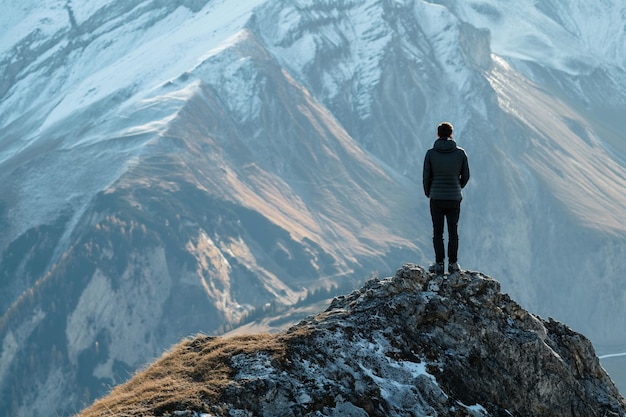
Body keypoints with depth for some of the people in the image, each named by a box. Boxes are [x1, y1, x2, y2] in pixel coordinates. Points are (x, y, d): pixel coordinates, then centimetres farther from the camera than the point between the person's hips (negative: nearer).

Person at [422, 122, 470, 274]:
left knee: (438, 232, 7)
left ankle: (439, 264, 7)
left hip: (436, 198, -1)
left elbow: (426, 177, -2)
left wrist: (428, 193, 17)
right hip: (454, 198, 1)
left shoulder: (431, 153, -7)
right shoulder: (460, 153, -4)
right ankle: (453, 263, 11)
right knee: (453, 231, 11)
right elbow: (465, 176, 3)